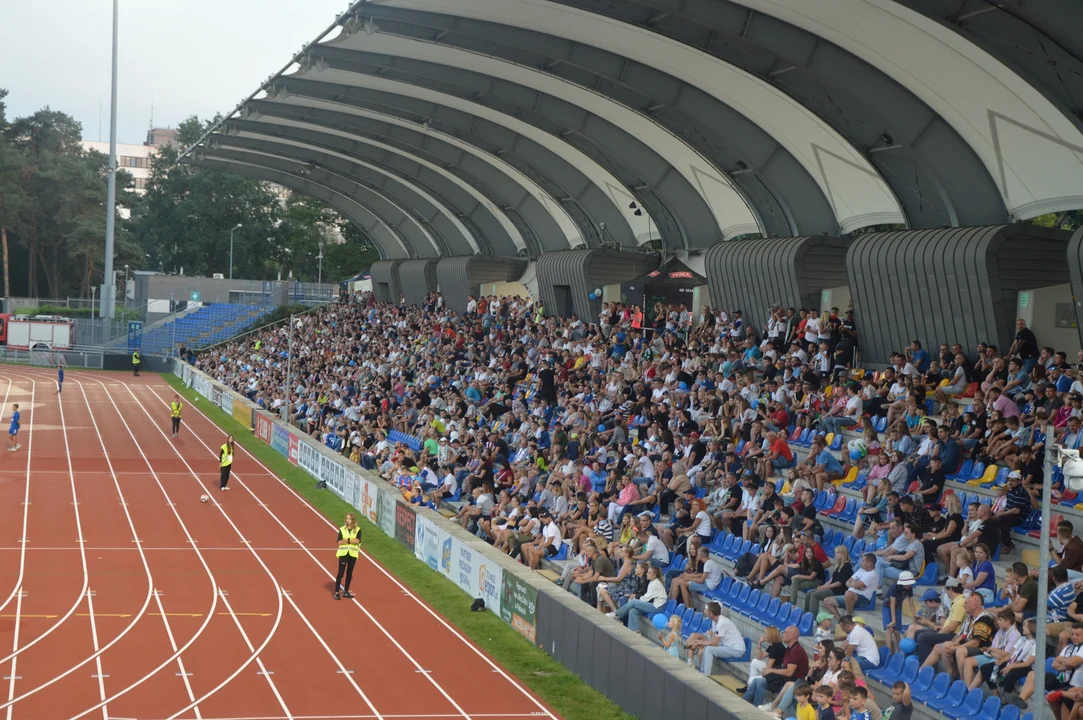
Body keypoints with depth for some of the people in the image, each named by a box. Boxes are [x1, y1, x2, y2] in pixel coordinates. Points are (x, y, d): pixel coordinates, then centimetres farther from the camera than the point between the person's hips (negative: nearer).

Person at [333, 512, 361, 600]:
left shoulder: (357, 530, 2)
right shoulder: (342, 529, 2)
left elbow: (357, 541, -12)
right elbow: (339, 542, -7)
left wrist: (346, 540, -14)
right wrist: (352, 541, -14)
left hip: (353, 554, 1)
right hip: (343, 553, -1)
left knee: (349, 573, 8)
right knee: (340, 573, -6)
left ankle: (346, 592, 18)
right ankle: (337, 592, -5)